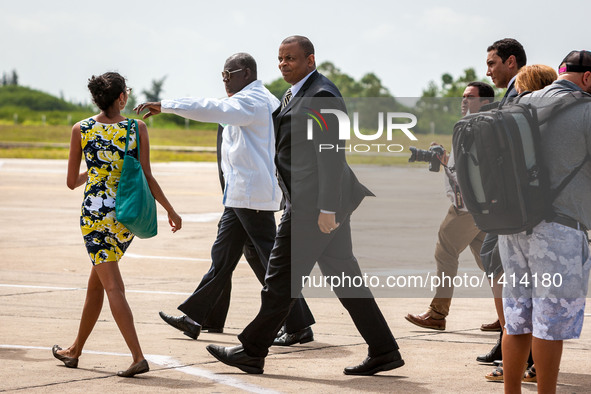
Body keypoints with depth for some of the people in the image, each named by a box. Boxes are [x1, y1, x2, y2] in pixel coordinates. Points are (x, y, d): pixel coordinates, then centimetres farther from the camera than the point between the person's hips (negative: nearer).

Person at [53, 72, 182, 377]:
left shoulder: (81, 130, -3)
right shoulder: (138, 128, -3)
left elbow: (72, 181, 4)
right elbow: (147, 178, -6)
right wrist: (170, 210, 5)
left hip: (95, 212, -3)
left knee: (113, 287, -5)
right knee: (96, 281, 19)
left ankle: (138, 357, -17)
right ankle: (76, 350, 31)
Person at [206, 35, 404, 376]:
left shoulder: (322, 96, -14)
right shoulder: (295, 95, 19)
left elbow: (331, 155, -19)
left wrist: (327, 208, -23)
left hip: (314, 204, -11)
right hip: (320, 203, 11)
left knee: (283, 276, -2)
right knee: (344, 277, 10)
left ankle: (252, 353, 6)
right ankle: (383, 351, 11)